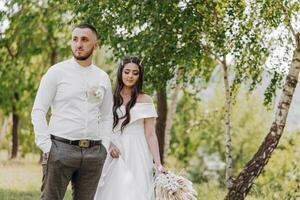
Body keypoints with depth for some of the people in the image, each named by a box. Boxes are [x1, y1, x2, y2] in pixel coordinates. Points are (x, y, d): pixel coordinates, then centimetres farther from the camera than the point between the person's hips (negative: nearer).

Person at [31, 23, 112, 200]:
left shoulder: (103, 77, 12)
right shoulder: (57, 72, 1)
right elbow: (38, 111, -1)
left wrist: (104, 147, 6)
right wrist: (46, 146, -8)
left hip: (94, 152, 3)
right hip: (61, 148, -3)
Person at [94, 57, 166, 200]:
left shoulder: (145, 100, 2)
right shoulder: (111, 99, 10)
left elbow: (150, 135, -2)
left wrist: (158, 163, -11)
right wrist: (109, 145, -9)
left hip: (136, 155, -2)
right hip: (114, 156, 3)